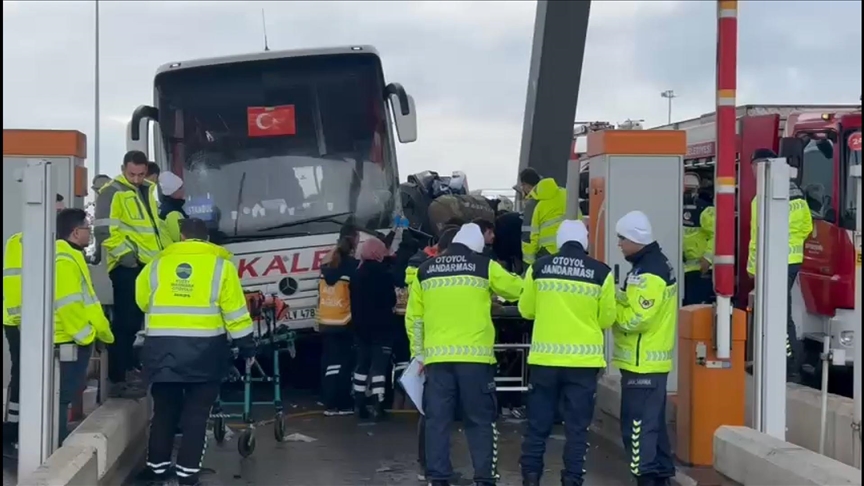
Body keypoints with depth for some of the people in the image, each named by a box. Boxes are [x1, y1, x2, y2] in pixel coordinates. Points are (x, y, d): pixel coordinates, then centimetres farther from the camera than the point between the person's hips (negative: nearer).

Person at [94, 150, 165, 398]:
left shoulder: (147, 191, 18)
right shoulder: (112, 192, -8)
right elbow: (104, 230, -17)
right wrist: (124, 253, -22)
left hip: (149, 265, 8)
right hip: (127, 266, -8)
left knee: (134, 321, 16)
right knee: (125, 322, -8)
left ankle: (130, 369, 27)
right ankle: (118, 379, -6)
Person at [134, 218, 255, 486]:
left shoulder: (157, 264, 6)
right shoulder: (220, 265, 1)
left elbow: (142, 301, 16)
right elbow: (235, 312, -1)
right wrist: (246, 346, 6)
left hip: (161, 348, 2)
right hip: (204, 349, -2)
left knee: (164, 410, 15)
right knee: (196, 413, 5)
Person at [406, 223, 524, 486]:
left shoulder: (425, 270, 10)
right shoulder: (484, 266, 2)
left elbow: (414, 316, 12)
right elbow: (517, 289, 14)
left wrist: (418, 353, 18)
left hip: (437, 357, 2)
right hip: (475, 356, -2)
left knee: (437, 420, 6)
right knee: (480, 420, 6)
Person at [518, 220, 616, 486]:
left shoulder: (539, 267, -1)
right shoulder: (601, 272, -5)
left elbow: (526, 310, 10)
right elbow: (607, 318, 2)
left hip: (544, 358, 1)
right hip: (583, 360, -1)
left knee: (538, 424, 10)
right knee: (577, 427, 6)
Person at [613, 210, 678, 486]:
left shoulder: (648, 273, -20)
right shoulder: (656, 263, 13)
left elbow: (635, 319, -23)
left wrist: (609, 306, -10)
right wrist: (617, 301, 2)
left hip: (642, 362, -11)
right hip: (651, 360, 11)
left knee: (638, 425, -7)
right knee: (654, 422, 17)